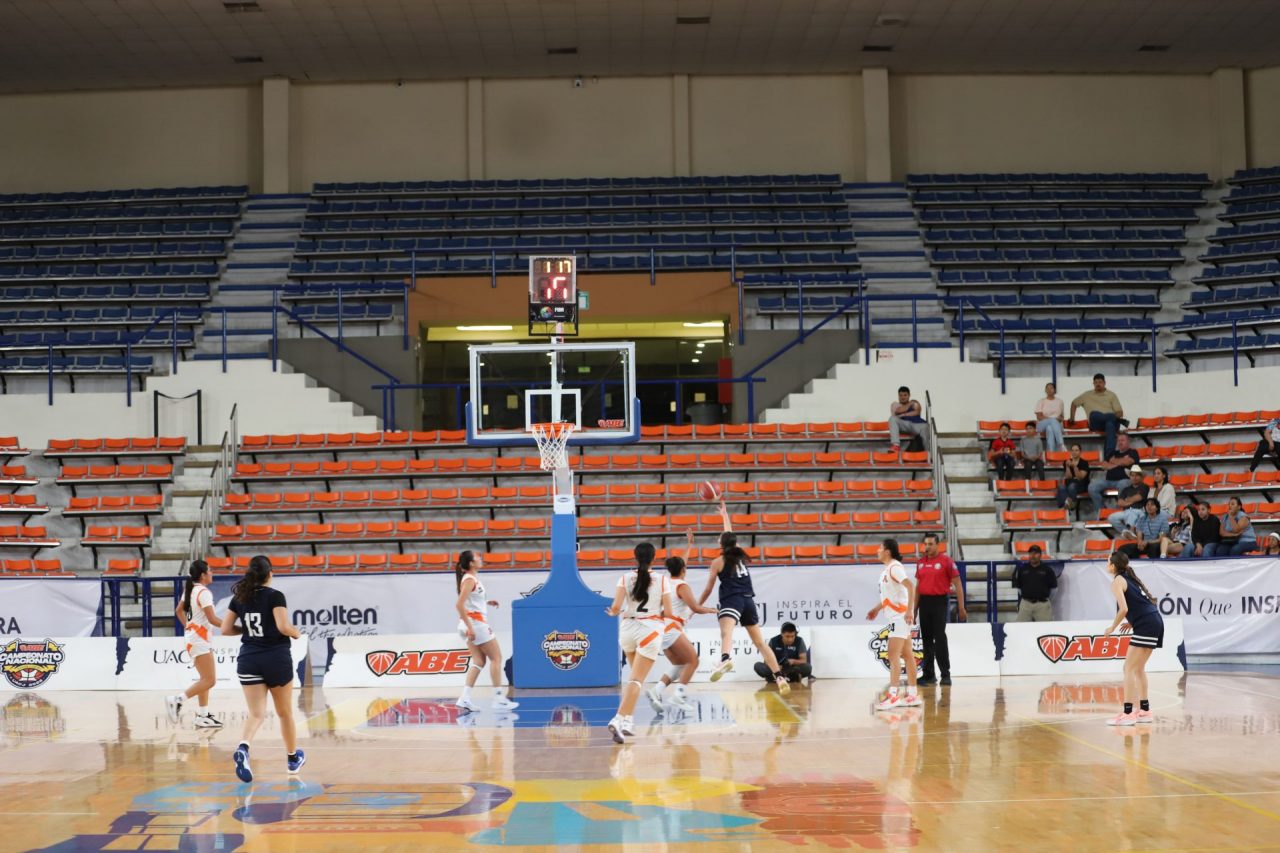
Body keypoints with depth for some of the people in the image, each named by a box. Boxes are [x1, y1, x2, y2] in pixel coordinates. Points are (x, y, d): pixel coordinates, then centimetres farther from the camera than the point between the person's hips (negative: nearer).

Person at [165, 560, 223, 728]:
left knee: (205, 679, 14)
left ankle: (203, 716, 14)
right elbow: (212, 618, -21)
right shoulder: (204, 592, -17)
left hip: (193, 635, 10)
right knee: (209, 680, -11)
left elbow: (179, 610, 21)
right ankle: (177, 700, -14)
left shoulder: (190, 590, 11)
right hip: (199, 639, -10)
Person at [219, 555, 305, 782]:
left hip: (248, 660, 3)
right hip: (276, 658, -3)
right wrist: (296, 633, 1)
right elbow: (283, 626, -19)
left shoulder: (239, 597, 6)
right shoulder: (275, 596, -9)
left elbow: (226, 629, 7)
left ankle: (243, 747, -32)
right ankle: (293, 758, 30)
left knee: (256, 713, -2)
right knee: (285, 712, 15)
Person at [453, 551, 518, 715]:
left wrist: (486, 603, 12)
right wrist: (469, 627, -25)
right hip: (475, 623, -9)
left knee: (479, 661, 7)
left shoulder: (472, 578, 14)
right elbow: (459, 604, -23)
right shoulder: (470, 580, -15)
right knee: (496, 658, -1)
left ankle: (465, 698, 0)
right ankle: (498, 698, 1)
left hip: (473, 624, 9)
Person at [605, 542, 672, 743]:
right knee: (637, 680, -6)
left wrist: (613, 613, 13)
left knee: (636, 676, 23)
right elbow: (668, 613, -3)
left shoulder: (625, 578, 1)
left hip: (628, 628, 3)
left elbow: (616, 607, -10)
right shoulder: (661, 580, -1)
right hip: (650, 629, -3)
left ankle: (628, 720, 17)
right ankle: (620, 719, -23)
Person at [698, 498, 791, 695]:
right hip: (749, 601, 6)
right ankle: (779, 677, 10)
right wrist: (725, 515, 50)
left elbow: (708, 590, 6)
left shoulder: (718, 562, 5)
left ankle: (725, 659, -63)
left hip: (731, 601, -6)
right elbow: (730, 537, 39)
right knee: (760, 642, 14)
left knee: (726, 633, -33)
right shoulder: (741, 556, 18)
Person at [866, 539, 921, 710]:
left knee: (893, 655, -12)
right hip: (897, 616, 10)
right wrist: (876, 609, 26)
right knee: (906, 654, 11)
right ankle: (912, 695, 14)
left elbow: (910, 586, -27)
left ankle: (893, 695, -15)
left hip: (901, 616, -10)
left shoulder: (894, 567, -15)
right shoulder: (888, 569, 15)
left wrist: (910, 610, -31)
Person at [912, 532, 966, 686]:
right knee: (926, 639, 8)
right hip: (924, 602, 5)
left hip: (940, 602, -5)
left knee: (940, 638, -8)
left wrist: (961, 607, -9)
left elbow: (957, 584, -5)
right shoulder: (920, 562, 11)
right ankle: (928, 674, 16)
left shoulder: (945, 561, -5)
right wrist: (915, 609, 15)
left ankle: (945, 675, -3)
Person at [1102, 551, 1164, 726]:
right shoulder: (1130, 578, 20)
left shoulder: (1117, 581, -6)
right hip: (1155, 622, 9)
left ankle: (1127, 713, -12)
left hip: (1146, 626, -9)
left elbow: (1123, 608, -17)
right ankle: (1144, 710, 20)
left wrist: (1112, 628, -4)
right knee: (1138, 668, 17)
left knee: (1129, 669, -8)